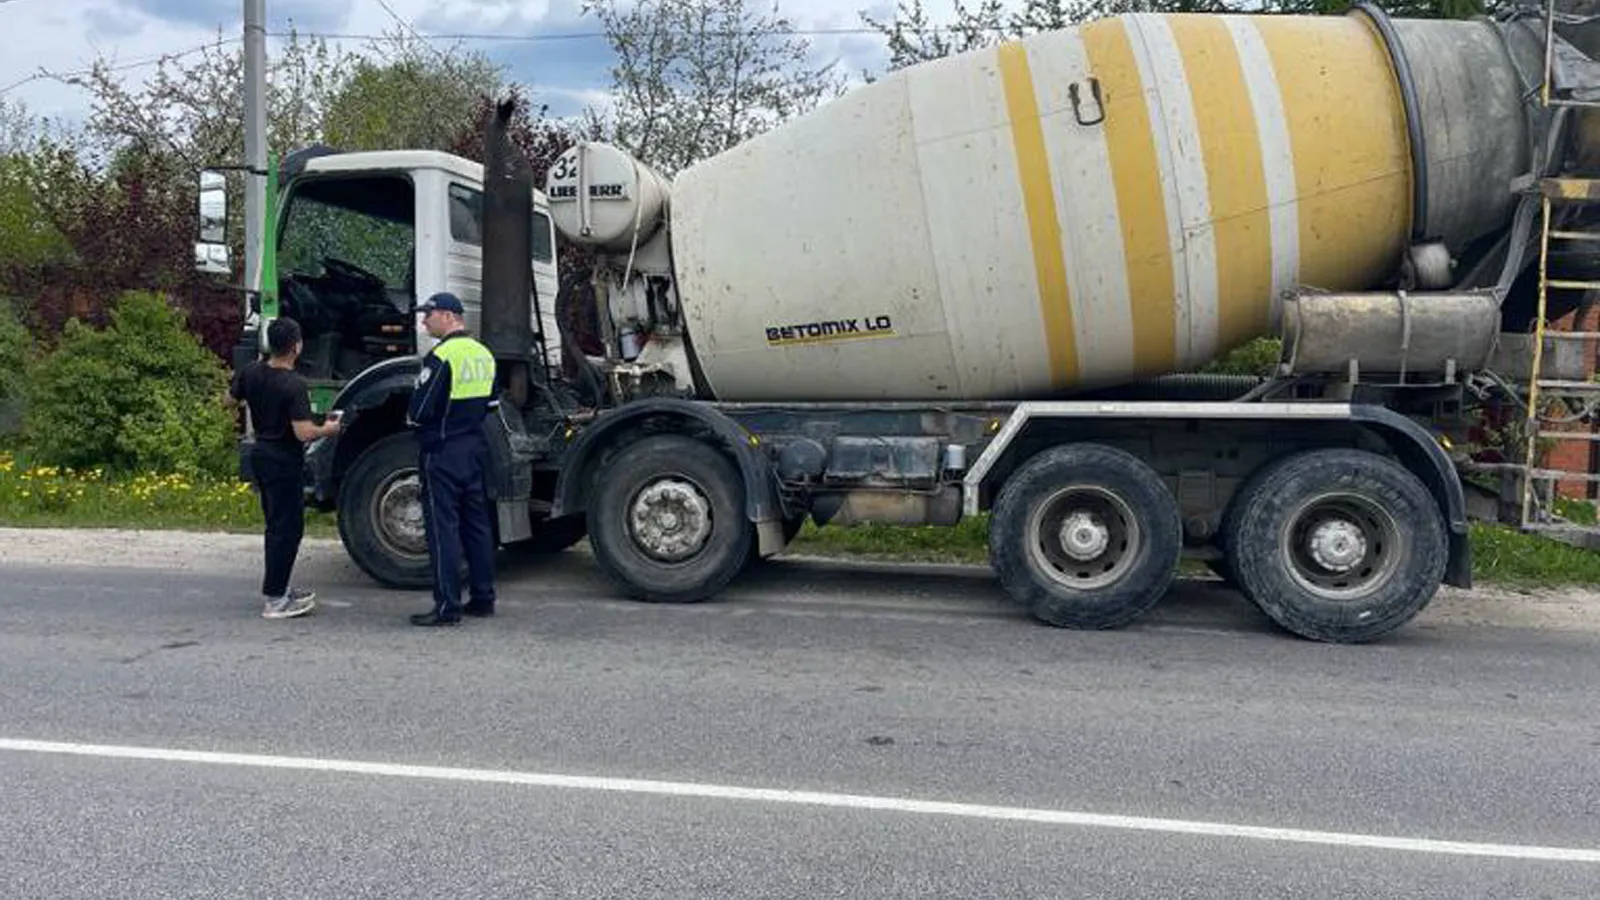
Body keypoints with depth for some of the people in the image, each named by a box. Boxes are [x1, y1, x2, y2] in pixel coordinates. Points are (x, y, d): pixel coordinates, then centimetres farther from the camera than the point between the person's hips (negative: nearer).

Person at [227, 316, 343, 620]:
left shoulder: (251, 372, 0)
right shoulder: (294, 385, -23)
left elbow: (230, 400, 17)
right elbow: (304, 432, -27)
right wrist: (329, 428, -9)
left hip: (261, 455, 8)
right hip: (284, 461, -8)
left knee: (278, 525, 19)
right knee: (287, 529, -1)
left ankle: (279, 587, 29)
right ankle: (275, 600, 2)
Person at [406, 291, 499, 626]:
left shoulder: (441, 356, -17)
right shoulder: (484, 354, 10)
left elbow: (420, 409, -18)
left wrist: (413, 421, 3)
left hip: (442, 452, -8)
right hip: (476, 448, 8)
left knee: (443, 527, -3)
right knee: (477, 524, 13)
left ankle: (447, 605, -1)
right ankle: (483, 598, 18)